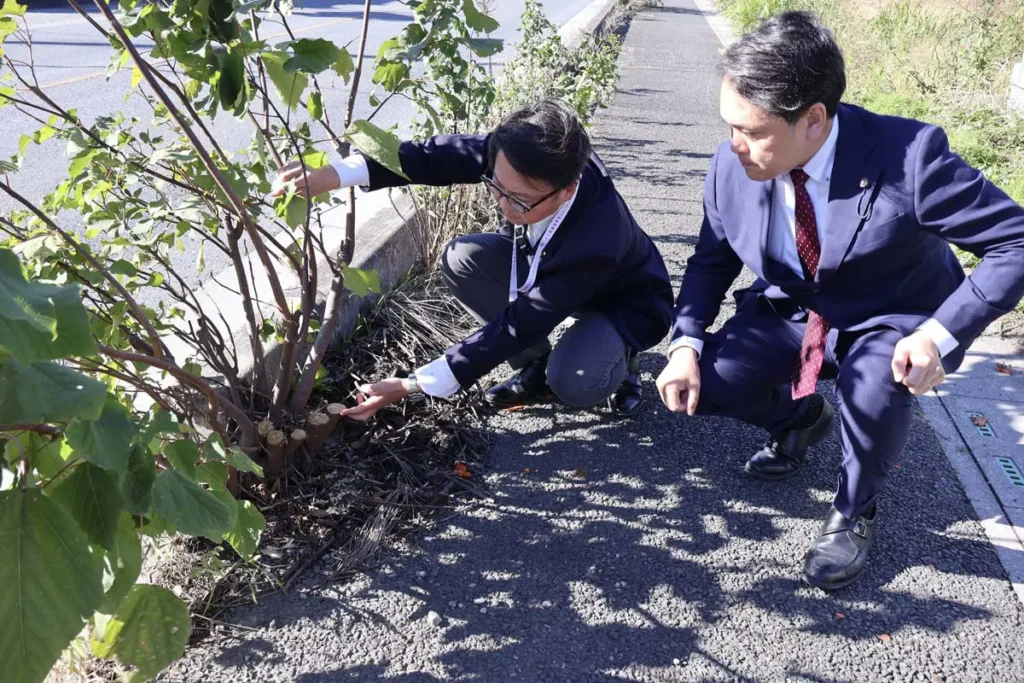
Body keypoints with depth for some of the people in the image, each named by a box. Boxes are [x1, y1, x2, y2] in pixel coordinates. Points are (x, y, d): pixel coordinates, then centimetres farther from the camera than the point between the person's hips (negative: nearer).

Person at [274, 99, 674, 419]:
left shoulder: (596, 243, -43)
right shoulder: (520, 162, -31)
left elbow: (517, 326, -39)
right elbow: (439, 156, -24)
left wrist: (414, 386, -37)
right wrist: (332, 175, -38)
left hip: (621, 298, -6)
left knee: (572, 384, -35)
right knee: (461, 260, -17)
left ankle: (618, 361, 3)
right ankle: (535, 366, 0)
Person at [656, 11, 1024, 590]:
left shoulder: (910, 155, -29)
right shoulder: (732, 169, -16)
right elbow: (711, 263, 1)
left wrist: (943, 332, -33)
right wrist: (686, 344, -16)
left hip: (891, 325, -4)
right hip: (790, 315, 5)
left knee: (873, 386, -36)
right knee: (702, 383, -15)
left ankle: (856, 513, -3)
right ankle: (800, 418, 20)